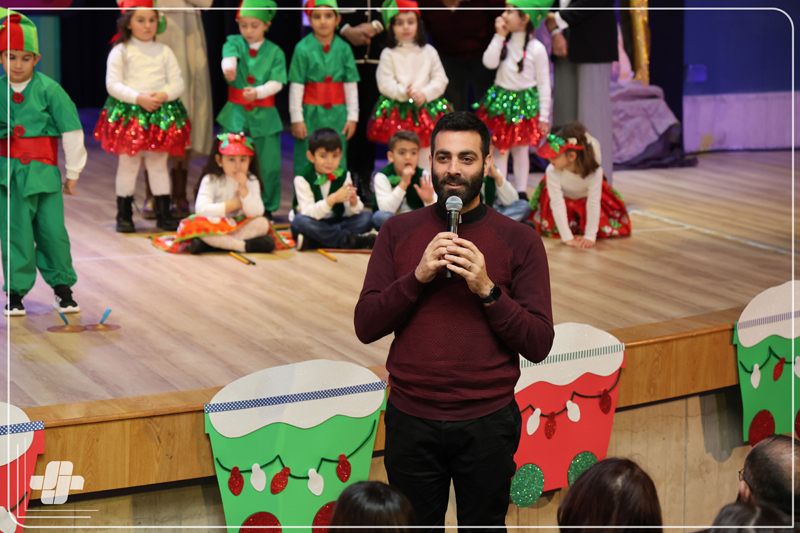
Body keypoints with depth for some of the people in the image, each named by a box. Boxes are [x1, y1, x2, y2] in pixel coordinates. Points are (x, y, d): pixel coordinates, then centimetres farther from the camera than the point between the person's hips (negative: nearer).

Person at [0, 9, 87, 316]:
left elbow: (72, 131, 0)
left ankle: (63, 289, 19)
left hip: (43, 171, -1)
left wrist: (73, 173, 4)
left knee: (52, 230, 2)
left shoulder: (49, 89, -5)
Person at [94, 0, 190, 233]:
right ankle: (124, 214, 10)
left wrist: (164, 95, -15)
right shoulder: (120, 52, -1)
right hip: (128, 114, -3)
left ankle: (163, 213, 14)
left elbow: (178, 83, 6)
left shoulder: (164, 52, 8)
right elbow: (113, 85, -7)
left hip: (161, 114, 3)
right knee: (128, 163, 2)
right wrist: (139, 98, -18)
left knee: (159, 163, 8)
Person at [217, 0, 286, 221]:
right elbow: (229, 56, -20)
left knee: (269, 165, 0)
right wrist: (228, 68, -44)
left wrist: (258, 92, -25)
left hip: (264, 115, 0)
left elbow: (277, 82, -6)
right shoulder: (234, 42, 4)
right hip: (235, 113, 0)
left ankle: (267, 208, 15)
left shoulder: (275, 52, 4)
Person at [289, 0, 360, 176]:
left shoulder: (343, 48, 1)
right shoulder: (303, 49, -6)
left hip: (337, 115, 2)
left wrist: (352, 116, 5)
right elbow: (296, 85, -3)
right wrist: (296, 118, -4)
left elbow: (351, 85, 6)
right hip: (311, 113, -2)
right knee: (306, 165, 3)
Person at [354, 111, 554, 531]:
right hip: (411, 421, 1)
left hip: (488, 423, -1)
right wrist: (418, 276, -14)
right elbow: (365, 327, -1)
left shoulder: (519, 240, 0)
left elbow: (539, 345, -5)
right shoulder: (398, 231, 5)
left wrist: (487, 289, -17)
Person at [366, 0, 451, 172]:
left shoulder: (429, 52, 5)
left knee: (426, 157, 5)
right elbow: (385, 84, -7)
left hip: (426, 108, 2)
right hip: (397, 111, -2)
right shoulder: (389, 54, -1)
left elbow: (440, 80, 2)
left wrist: (425, 94, -14)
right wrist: (404, 93, -22)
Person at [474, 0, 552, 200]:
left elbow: (544, 83, -6)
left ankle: (521, 192, 18)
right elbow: (489, 62, -15)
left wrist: (544, 116, -6)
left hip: (525, 104, -3)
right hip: (500, 101, 3)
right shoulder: (503, 42, 0)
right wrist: (499, 36, -14)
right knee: (499, 149, 5)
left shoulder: (536, 48, -10)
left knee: (521, 150, 8)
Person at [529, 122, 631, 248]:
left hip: (585, 199, 0)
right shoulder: (552, 171, -38)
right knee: (551, 227, -16)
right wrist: (567, 238, -37)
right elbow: (557, 203, -35)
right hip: (564, 198, 1)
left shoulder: (594, 172, -39)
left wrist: (590, 237, -34)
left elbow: (593, 203, -34)